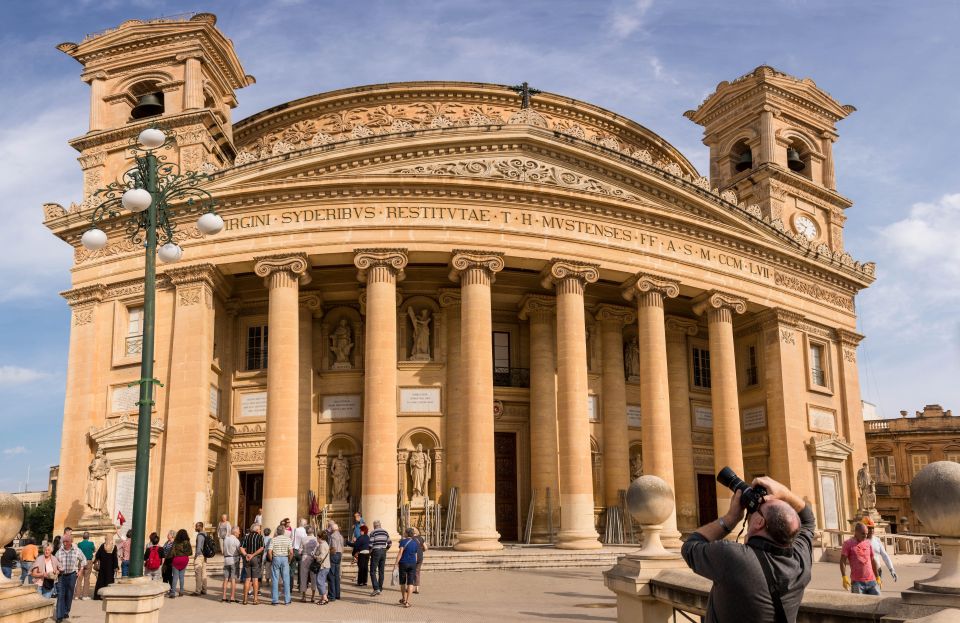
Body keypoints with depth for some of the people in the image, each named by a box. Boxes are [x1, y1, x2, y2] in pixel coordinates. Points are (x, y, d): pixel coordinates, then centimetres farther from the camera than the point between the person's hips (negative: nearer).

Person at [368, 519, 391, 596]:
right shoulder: (385, 532, 8)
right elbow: (389, 543, 11)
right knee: (381, 571, 12)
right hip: (383, 552, 6)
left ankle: (376, 589, -15)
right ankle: (380, 589, 15)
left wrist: (370, 552, 2)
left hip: (376, 552, -5)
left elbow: (370, 545, -13)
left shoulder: (373, 533, -9)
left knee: (373, 572, -3)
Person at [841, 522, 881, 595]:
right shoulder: (848, 543, -3)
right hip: (857, 582, -5)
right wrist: (844, 577, -17)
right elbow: (842, 561, -7)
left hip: (871, 581, 5)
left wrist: (877, 577, 20)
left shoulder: (868, 543, 12)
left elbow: (873, 561, 20)